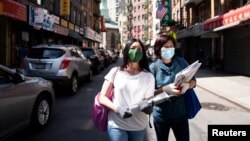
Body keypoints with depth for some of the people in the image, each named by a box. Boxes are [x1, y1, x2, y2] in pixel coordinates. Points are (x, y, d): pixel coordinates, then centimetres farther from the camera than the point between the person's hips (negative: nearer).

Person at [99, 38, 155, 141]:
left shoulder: (148, 76, -1)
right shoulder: (115, 72, -1)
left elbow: (149, 100, 1)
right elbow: (102, 97, -1)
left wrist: (146, 105, -23)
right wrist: (118, 108, -19)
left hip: (139, 126, 2)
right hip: (117, 125, -1)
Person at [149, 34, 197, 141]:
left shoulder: (181, 62, -1)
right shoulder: (153, 68, -9)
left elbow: (193, 81, 6)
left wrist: (187, 85, -16)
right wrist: (164, 89, -25)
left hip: (180, 113, 2)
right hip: (161, 115, -1)